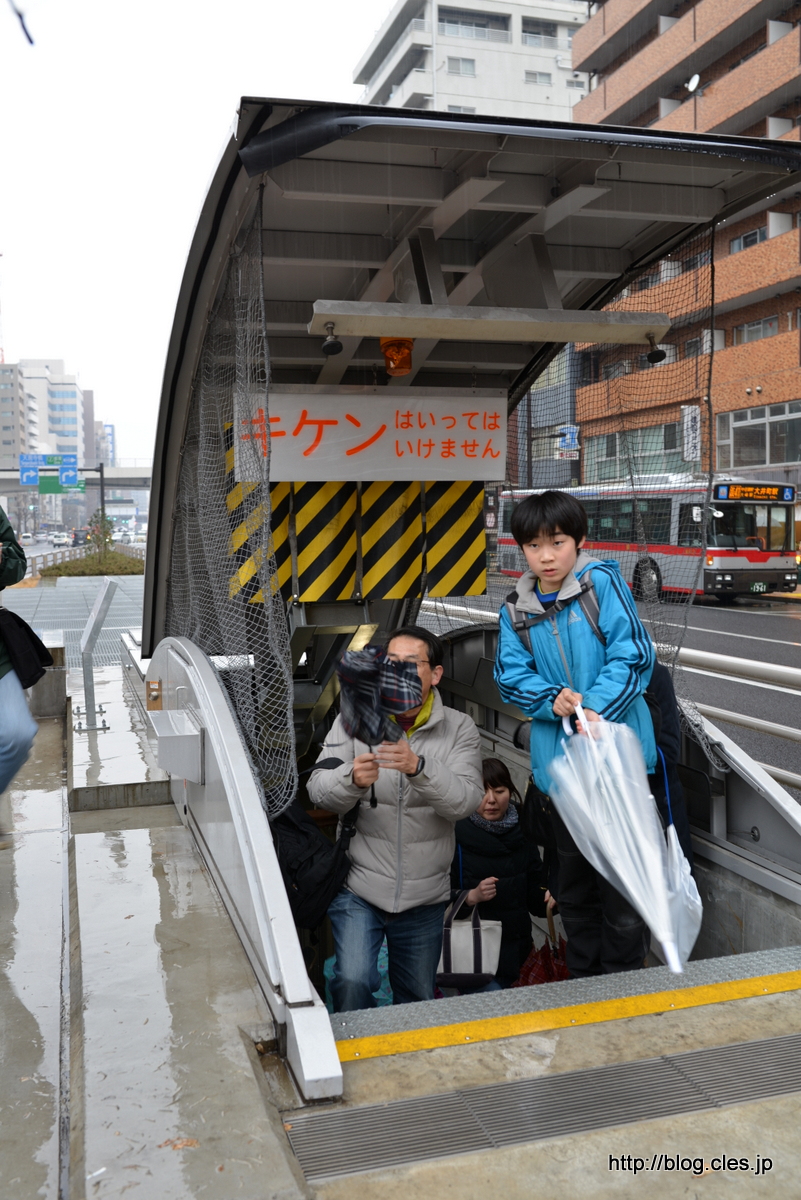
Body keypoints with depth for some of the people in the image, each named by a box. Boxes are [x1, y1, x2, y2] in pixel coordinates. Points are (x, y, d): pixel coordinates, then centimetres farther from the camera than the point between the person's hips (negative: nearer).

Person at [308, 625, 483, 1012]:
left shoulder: (459, 729, -3)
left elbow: (466, 800, -17)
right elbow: (318, 792, -9)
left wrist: (419, 767, -34)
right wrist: (352, 779, -31)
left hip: (425, 894, 1)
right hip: (358, 889, -1)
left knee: (418, 999, 15)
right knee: (353, 983, -18)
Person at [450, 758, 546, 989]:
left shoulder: (522, 834, 5)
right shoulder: (456, 833, -8)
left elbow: (534, 894, 8)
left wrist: (549, 899, -12)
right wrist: (472, 896, -22)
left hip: (510, 947, 3)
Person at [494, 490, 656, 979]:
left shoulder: (603, 582, -9)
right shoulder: (517, 610, 5)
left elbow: (633, 655, -14)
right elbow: (512, 675, 2)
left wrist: (596, 708, -25)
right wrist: (551, 699, -17)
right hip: (559, 760, 4)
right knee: (574, 871, 18)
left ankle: (624, 974, 23)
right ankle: (584, 971, 34)